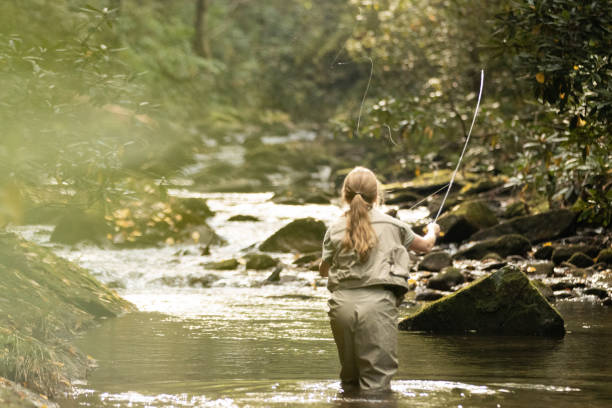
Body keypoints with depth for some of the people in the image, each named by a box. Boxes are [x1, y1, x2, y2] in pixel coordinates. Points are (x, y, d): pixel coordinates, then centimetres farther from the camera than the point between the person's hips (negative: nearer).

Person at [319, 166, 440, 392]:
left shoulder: (335, 230, 6)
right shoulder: (392, 225, 5)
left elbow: (324, 270, 19)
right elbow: (425, 245, 23)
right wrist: (432, 232, 47)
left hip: (342, 303, 3)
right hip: (377, 302, -3)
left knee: (349, 379, 16)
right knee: (376, 382, -4)